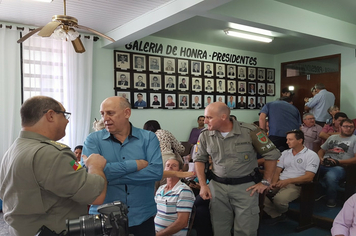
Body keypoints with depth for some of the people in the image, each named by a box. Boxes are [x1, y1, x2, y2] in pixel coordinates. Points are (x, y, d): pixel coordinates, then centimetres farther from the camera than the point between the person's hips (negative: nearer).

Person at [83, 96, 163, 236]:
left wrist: (111, 177, -17)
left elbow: (156, 171, -15)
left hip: (142, 218, 1)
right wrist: (134, 165, -18)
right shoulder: (93, 140, -3)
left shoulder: (148, 138, -3)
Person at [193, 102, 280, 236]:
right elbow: (199, 159, 10)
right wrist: (203, 185, 2)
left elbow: (272, 154, -4)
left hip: (245, 186, -2)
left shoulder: (249, 131, -13)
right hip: (217, 186, 3)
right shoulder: (205, 135, -2)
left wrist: (266, 182, -3)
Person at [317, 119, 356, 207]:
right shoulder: (332, 137, 27)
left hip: (340, 167, -4)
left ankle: (331, 199, -9)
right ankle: (319, 191, -1)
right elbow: (321, 150, 29)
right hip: (324, 165, 5)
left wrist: (338, 162, -12)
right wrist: (320, 158, 5)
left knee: (330, 176, -39)